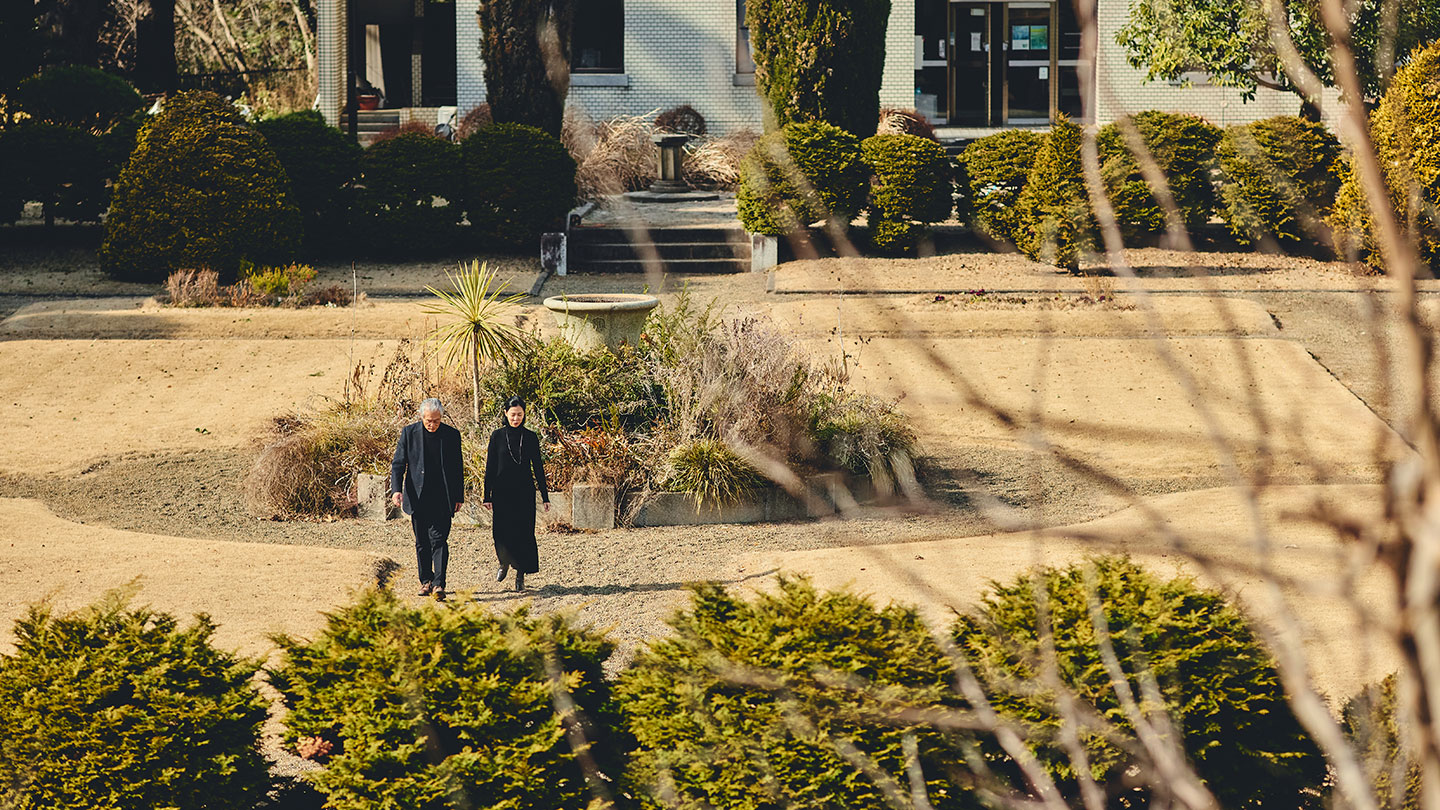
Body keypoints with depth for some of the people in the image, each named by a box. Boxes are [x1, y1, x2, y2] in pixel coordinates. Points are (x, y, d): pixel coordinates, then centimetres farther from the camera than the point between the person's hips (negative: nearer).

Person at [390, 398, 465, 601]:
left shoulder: (451, 435, 2)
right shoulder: (409, 432, 1)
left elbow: (458, 468, 9)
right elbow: (398, 463, 1)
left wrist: (459, 497, 9)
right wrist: (396, 489, -13)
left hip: (442, 499, -1)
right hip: (417, 497, 1)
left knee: (439, 540, -11)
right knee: (422, 543, 9)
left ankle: (438, 584, -15)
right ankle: (426, 580, 21)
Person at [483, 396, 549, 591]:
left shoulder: (530, 437, 4)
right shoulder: (497, 436, 2)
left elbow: (538, 468, 6)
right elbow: (490, 468, 3)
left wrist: (545, 496, 4)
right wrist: (487, 496, -1)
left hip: (524, 493, 1)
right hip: (502, 492, -1)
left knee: (523, 533, -1)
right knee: (502, 530, -7)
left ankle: (520, 575, 8)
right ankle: (504, 563, 22)